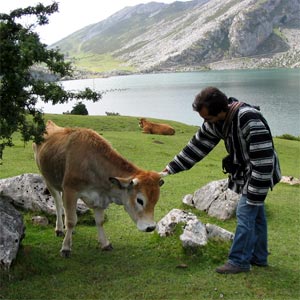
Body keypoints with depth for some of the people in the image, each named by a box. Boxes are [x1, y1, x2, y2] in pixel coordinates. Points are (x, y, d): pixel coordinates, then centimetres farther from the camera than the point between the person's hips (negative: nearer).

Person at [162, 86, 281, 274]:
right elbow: (197, 145, 1)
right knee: (256, 215, 17)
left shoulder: (250, 121, -33)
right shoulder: (217, 120, -7)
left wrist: (255, 193, -26)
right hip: (243, 172, 8)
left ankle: (239, 261, 5)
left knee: (246, 214, -6)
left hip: (258, 175, -8)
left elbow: (263, 161, -30)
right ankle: (259, 257, 29)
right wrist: (172, 168, 0)